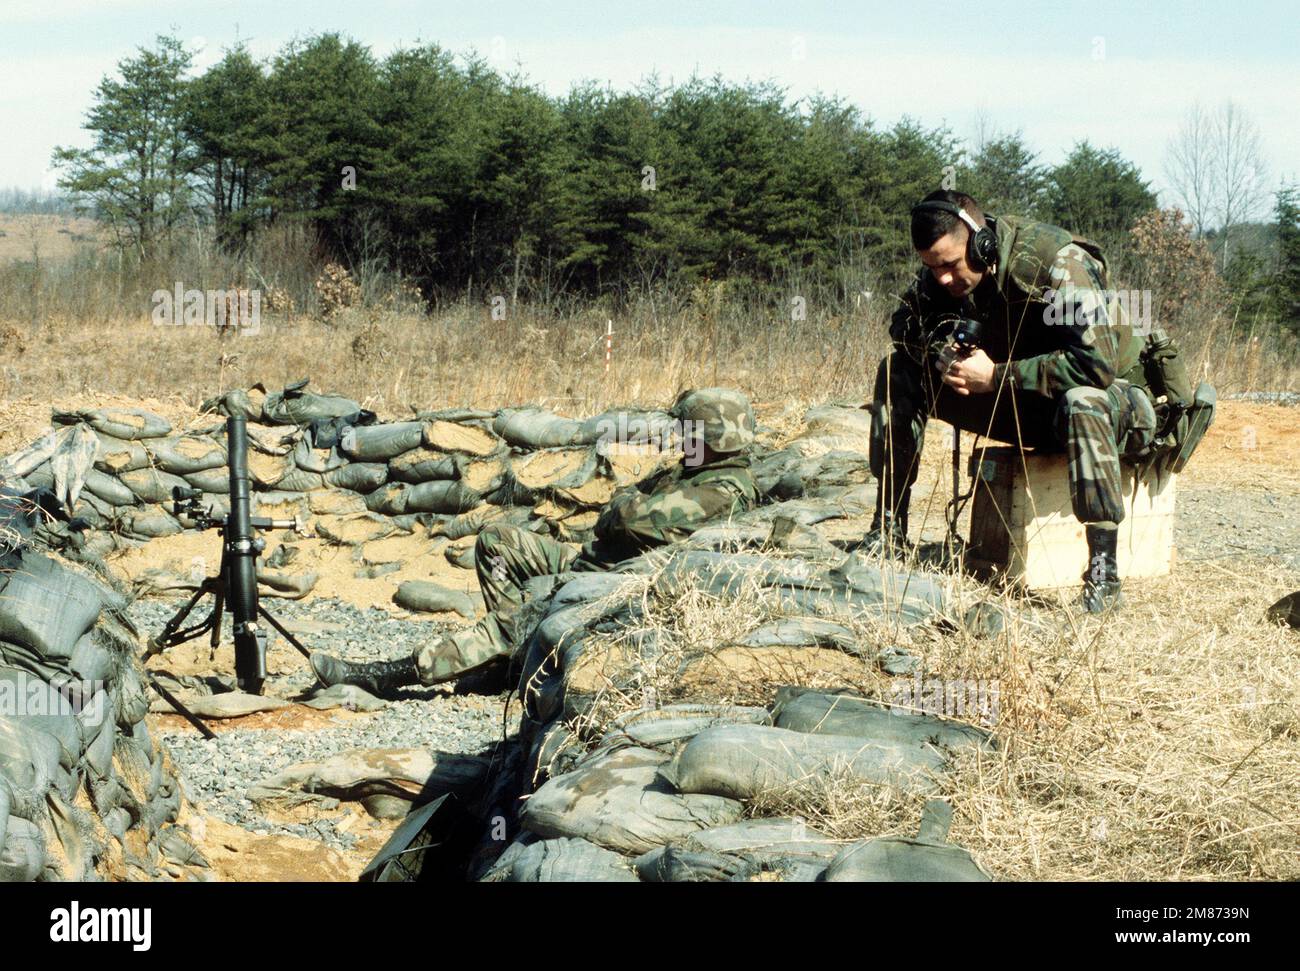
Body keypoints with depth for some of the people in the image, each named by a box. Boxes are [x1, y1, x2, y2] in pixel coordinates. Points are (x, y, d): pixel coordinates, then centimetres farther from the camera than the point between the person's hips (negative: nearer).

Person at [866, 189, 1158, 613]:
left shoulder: (1058, 263, -28)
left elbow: (1097, 364, -36)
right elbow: (904, 323, 7)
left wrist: (996, 376, -32)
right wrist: (937, 351, -17)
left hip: (1116, 399, -7)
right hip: (1022, 404, 7)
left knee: (1082, 403, -44)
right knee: (899, 372, -4)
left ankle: (1104, 574, -39)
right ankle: (889, 529, -2)